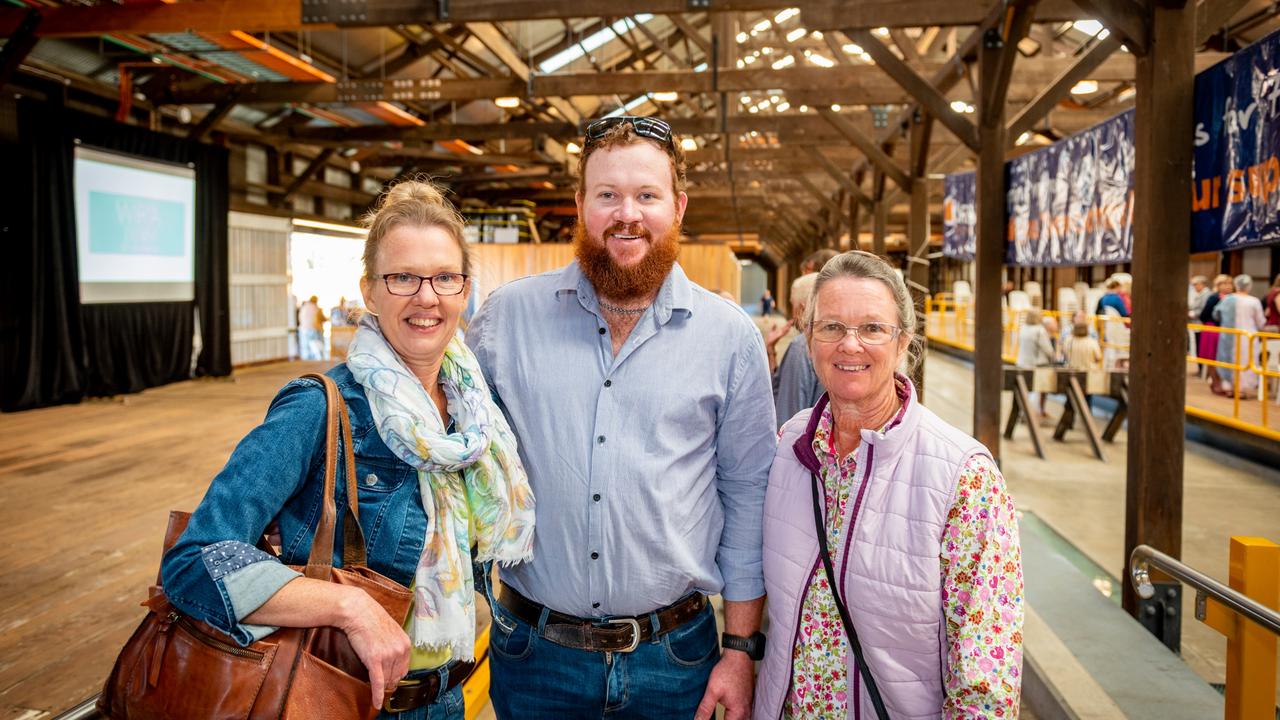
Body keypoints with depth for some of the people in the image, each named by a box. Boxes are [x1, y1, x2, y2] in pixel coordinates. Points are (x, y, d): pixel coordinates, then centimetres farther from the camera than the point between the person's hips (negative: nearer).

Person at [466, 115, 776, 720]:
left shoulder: (731, 336, -4)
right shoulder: (507, 316, -4)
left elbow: (747, 496, 1)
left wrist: (740, 646, 1)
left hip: (672, 657, 0)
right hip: (532, 652, 0)